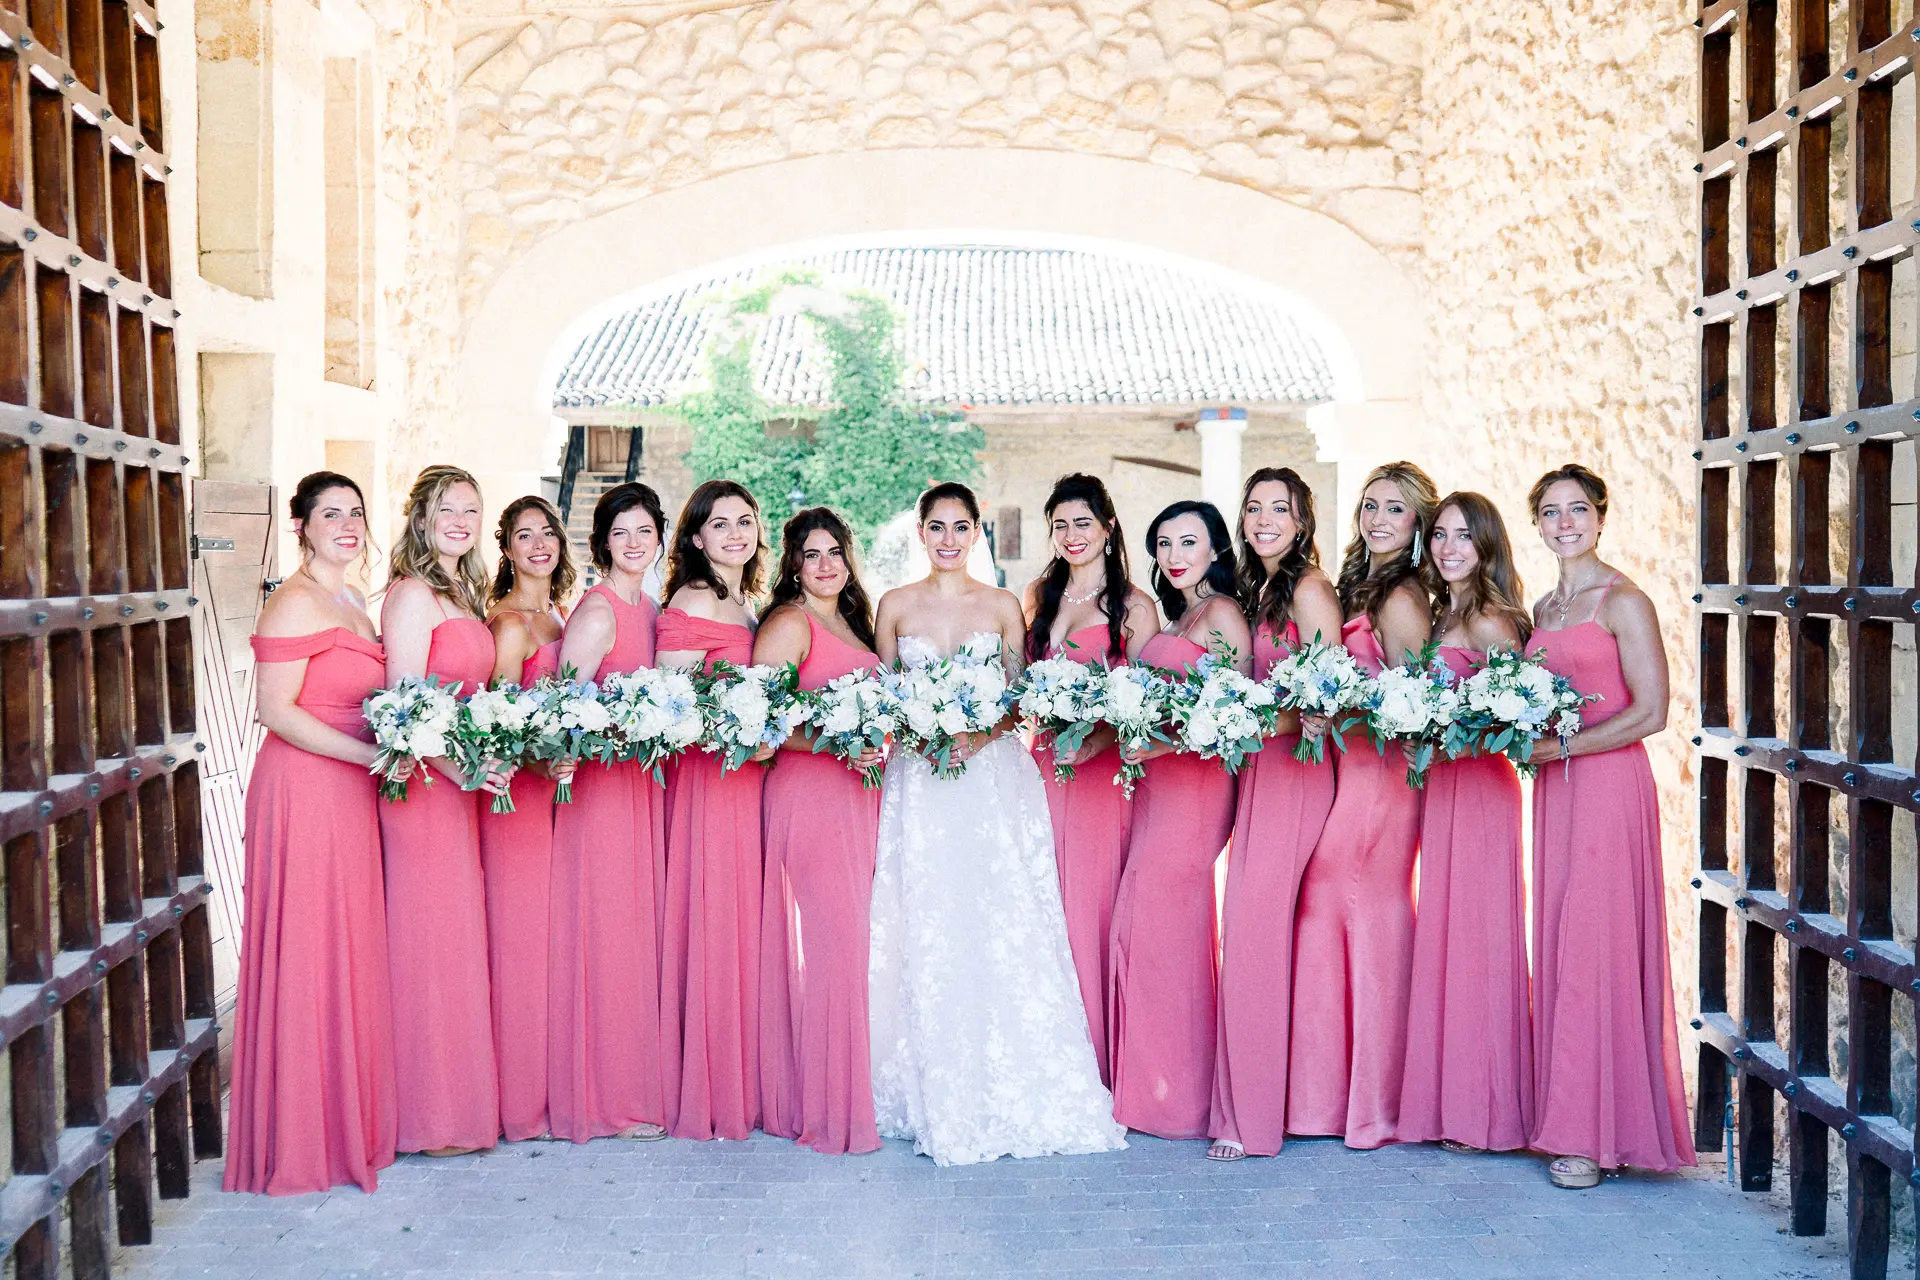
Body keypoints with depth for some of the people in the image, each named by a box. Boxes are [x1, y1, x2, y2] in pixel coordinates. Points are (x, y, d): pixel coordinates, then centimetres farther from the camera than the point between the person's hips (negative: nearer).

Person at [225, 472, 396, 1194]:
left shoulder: (350, 604, 16)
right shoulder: (295, 603, -12)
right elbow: (275, 710, -18)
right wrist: (374, 753, -20)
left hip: (349, 794, 9)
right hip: (304, 791, -9)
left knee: (349, 953, 12)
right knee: (309, 953, -2)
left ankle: (350, 1116, 22)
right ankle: (306, 1137, 9)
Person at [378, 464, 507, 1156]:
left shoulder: (464, 595, 16)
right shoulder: (411, 595, -10)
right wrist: (454, 765, -25)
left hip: (465, 780, 9)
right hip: (425, 781, -9)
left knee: (459, 935, 12)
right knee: (432, 937, -3)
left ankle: (463, 1096, 20)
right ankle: (434, 1116, 6)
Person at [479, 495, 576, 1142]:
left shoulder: (562, 614, 15)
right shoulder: (510, 621, -8)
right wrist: (542, 762, -27)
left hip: (561, 782, 8)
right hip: (519, 789, -8)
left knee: (555, 932, 10)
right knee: (521, 932, -3)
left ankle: (555, 1085, 18)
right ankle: (522, 1098, 5)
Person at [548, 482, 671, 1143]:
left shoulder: (648, 609, 13)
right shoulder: (596, 612, -12)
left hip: (643, 783, 8)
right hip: (602, 784, -8)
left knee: (639, 930, 12)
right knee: (607, 935, -2)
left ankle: (637, 1083, 20)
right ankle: (610, 1098, 7)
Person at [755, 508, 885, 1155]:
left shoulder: (851, 621, 19)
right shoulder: (788, 624, -6)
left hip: (857, 794, 8)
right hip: (807, 793, -8)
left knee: (851, 944, 9)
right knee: (830, 943, -9)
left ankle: (848, 1094, 17)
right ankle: (824, 1109, -1)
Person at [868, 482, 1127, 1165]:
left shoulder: (1003, 607, 8)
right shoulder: (895, 606, 8)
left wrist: (979, 735, -11)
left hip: (994, 781, 0)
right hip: (919, 785, 0)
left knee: (1002, 932, -5)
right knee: (928, 937, -3)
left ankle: (1012, 1094, 4)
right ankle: (942, 1101, 6)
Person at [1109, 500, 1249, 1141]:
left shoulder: (1221, 612, -5)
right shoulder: (1175, 617, 21)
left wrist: (1167, 741, -20)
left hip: (1194, 780, -8)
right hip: (1158, 783, 8)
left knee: (1158, 924, -7)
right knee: (1148, 925, 7)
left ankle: (1175, 1093, 3)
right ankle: (1154, 1088, 14)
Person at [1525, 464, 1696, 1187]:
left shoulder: (1622, 601, -7)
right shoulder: (1543, 609, 15)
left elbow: (1649, 713, -12)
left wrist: (1559, 747, -13)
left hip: (1609, 784, -7)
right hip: (1556, 790, 7)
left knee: (1595, 948, -6)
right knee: (1560, 950, 7)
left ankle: (1597, 1134, 2)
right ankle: (1569, 1118, 14)